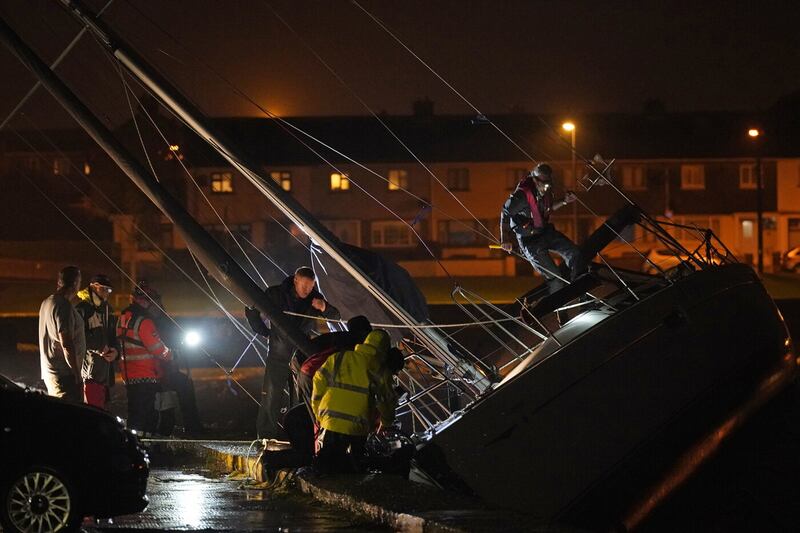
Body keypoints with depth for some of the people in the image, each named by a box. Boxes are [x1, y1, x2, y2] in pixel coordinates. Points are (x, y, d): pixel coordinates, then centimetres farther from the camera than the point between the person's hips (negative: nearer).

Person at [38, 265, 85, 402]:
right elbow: (67, 343, -20)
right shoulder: (64, 306, -17)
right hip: (64, 374, -10)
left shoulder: (47, 302, 15)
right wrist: (77, 374, -16)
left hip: (49, 370, 10)